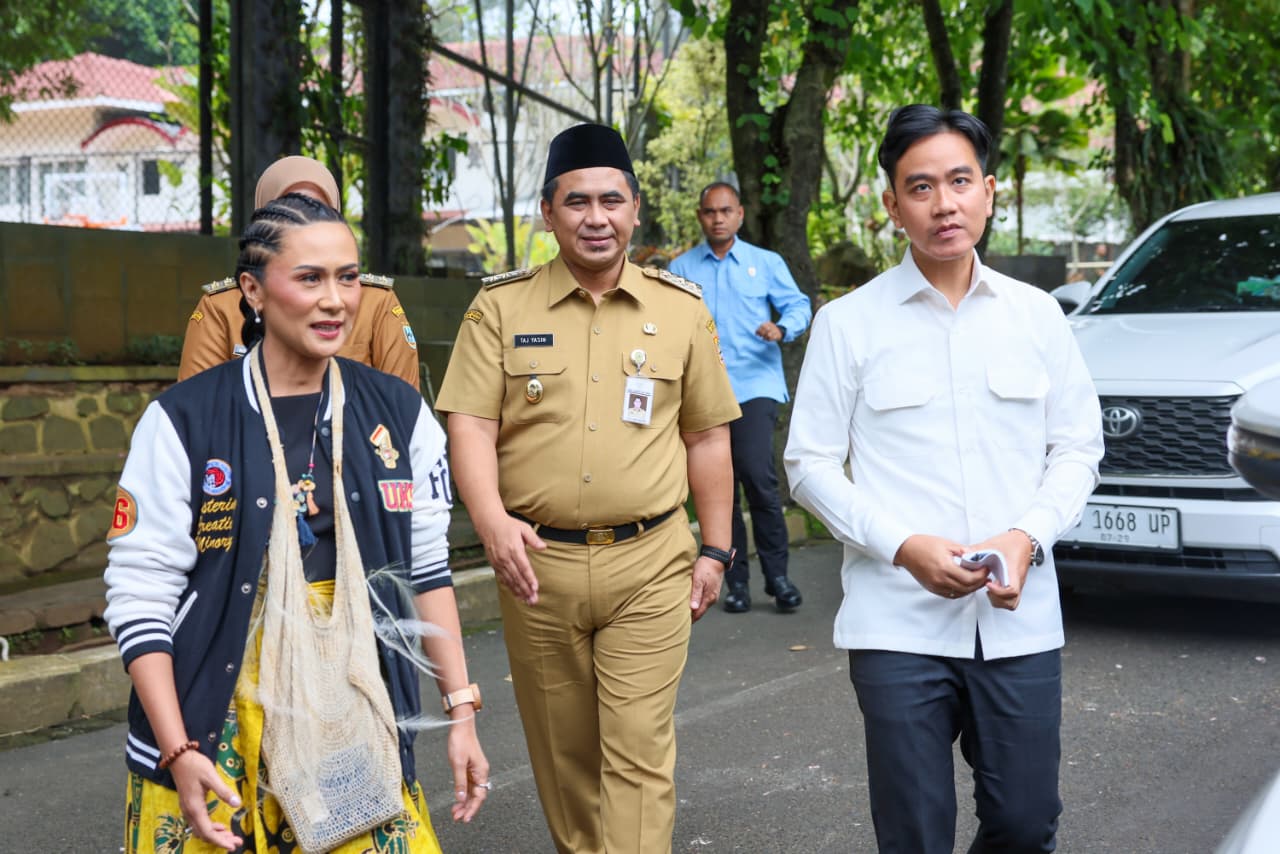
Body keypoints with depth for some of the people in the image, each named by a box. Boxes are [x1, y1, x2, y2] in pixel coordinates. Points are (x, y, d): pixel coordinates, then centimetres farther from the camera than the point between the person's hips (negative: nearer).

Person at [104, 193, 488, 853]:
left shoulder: (399, 415, 3)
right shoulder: (183, 421, -6)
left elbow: (425, 569, 9)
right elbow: (139, 594, -6)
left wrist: (461, 712, 5)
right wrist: (177, 751, -12)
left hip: (356, 721, 2)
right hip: (218, 731, -2)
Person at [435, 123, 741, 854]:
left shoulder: (682, 309, 6)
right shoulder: (501, 306, 2)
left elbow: (707, 437, 10)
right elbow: (470, 423, -5)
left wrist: (715, 549, 8)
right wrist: (492, 520, -21)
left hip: (650, 562, 0)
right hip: (537, 561, 1)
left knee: (638, 751, -4)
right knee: (562, 750, 13)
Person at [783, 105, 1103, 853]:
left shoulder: (1038, 316, 7)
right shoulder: (849, 323, -1)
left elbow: (1078, 447, 10)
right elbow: (811, 462, 0)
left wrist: (1028, 536, -8)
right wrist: (902, 546, -14)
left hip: (1021, 621, 3)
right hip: (899, 625, -2)